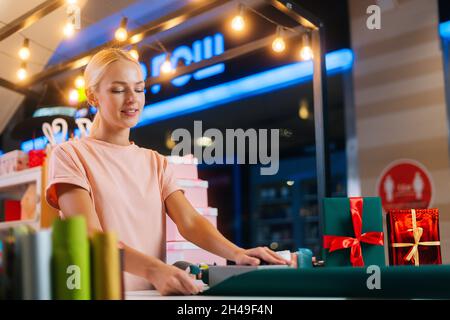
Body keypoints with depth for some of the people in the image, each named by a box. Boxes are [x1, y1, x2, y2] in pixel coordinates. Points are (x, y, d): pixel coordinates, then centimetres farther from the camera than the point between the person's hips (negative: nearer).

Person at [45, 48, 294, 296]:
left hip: (153, 292, 2)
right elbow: (90, 236, -15)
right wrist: (154, 270, -30)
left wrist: (236, 253, -19)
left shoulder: (156, 163, 14)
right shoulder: (69, 155, -2)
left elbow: (189, 222, 0)